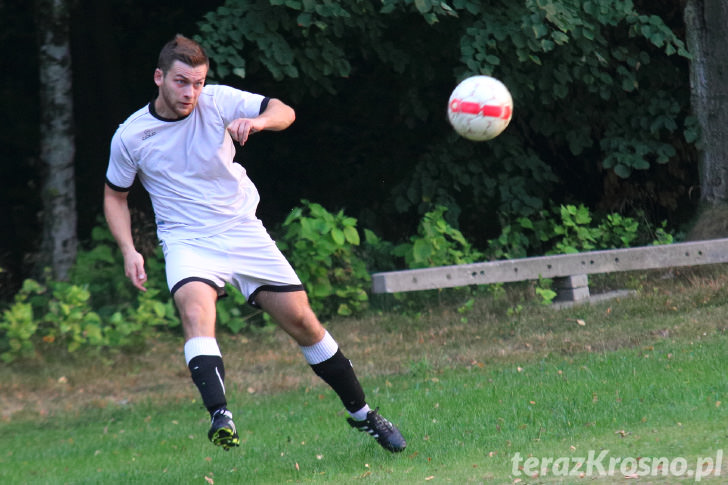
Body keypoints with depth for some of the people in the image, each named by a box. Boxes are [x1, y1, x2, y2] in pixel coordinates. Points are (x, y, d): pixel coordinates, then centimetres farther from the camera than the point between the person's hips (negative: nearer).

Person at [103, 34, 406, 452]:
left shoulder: (218, 101, -5)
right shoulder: (131, 136, -4)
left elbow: (284, 112, -8)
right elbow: (115, 196, 9)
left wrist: (256, 121, -31)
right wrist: (129, 251, -5)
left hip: (243, 230, 2)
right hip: (187, 241, -2)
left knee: (302, 320, 1)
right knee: (195, 308, -33)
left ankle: (362, 414, 19)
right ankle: (220, 418, -48)